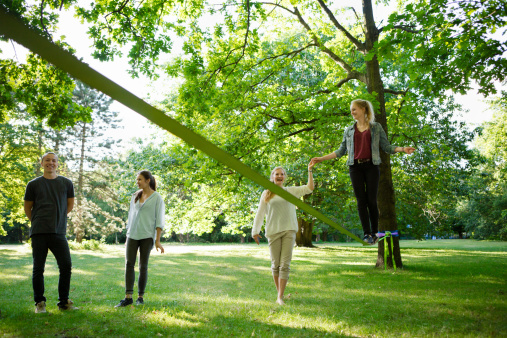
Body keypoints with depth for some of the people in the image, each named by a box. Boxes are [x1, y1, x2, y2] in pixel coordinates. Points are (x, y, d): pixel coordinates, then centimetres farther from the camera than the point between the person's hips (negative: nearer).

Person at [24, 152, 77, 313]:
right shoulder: (33, 184, 6)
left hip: (59, 232, 1)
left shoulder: (66, 183, 9)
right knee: (38, 269, 3)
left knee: (66, 266, -3)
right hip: (39, 233, -1)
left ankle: (64, 302, 10)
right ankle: (39, 303, 16)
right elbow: (27, 209, 15)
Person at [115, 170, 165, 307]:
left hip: (147, 236, -4)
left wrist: (158, 240, -10)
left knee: (143, 266, -1)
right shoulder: (135, 196, 13)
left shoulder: (157, 198, -1)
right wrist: (127, 237, 16)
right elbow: (131, 216, 18)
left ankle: (141, 297, 10)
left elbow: (159, 220, -4)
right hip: (133, 235, 4)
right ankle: (128, 297, -9)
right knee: (129, 264, -8)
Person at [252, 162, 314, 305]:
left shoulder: (291, 191, 10)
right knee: (275, 265, 5)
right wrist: (255, 231, 8)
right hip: (273, 232, 1)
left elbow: (309, 188, 5)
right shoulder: (266, 194, 9)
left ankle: (280, 297, -9)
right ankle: (279, 292, 19)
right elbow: (260, 214, 11)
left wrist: (309, 170, 1)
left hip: (289, 231, 0)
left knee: (285, 265, -8)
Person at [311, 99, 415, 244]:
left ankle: (374, 232, 7)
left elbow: (386, 147, 8)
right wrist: (321, 158, 14)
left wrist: (402, 149, -9)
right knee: (361, 200, -4)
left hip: (371, 166, -2)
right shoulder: (349, 130, 16)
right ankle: (367, 234, -2)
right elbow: (341, 151, 18)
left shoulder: (376, 127, 9)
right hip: (355, 167, 2)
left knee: (371, 200, -5)